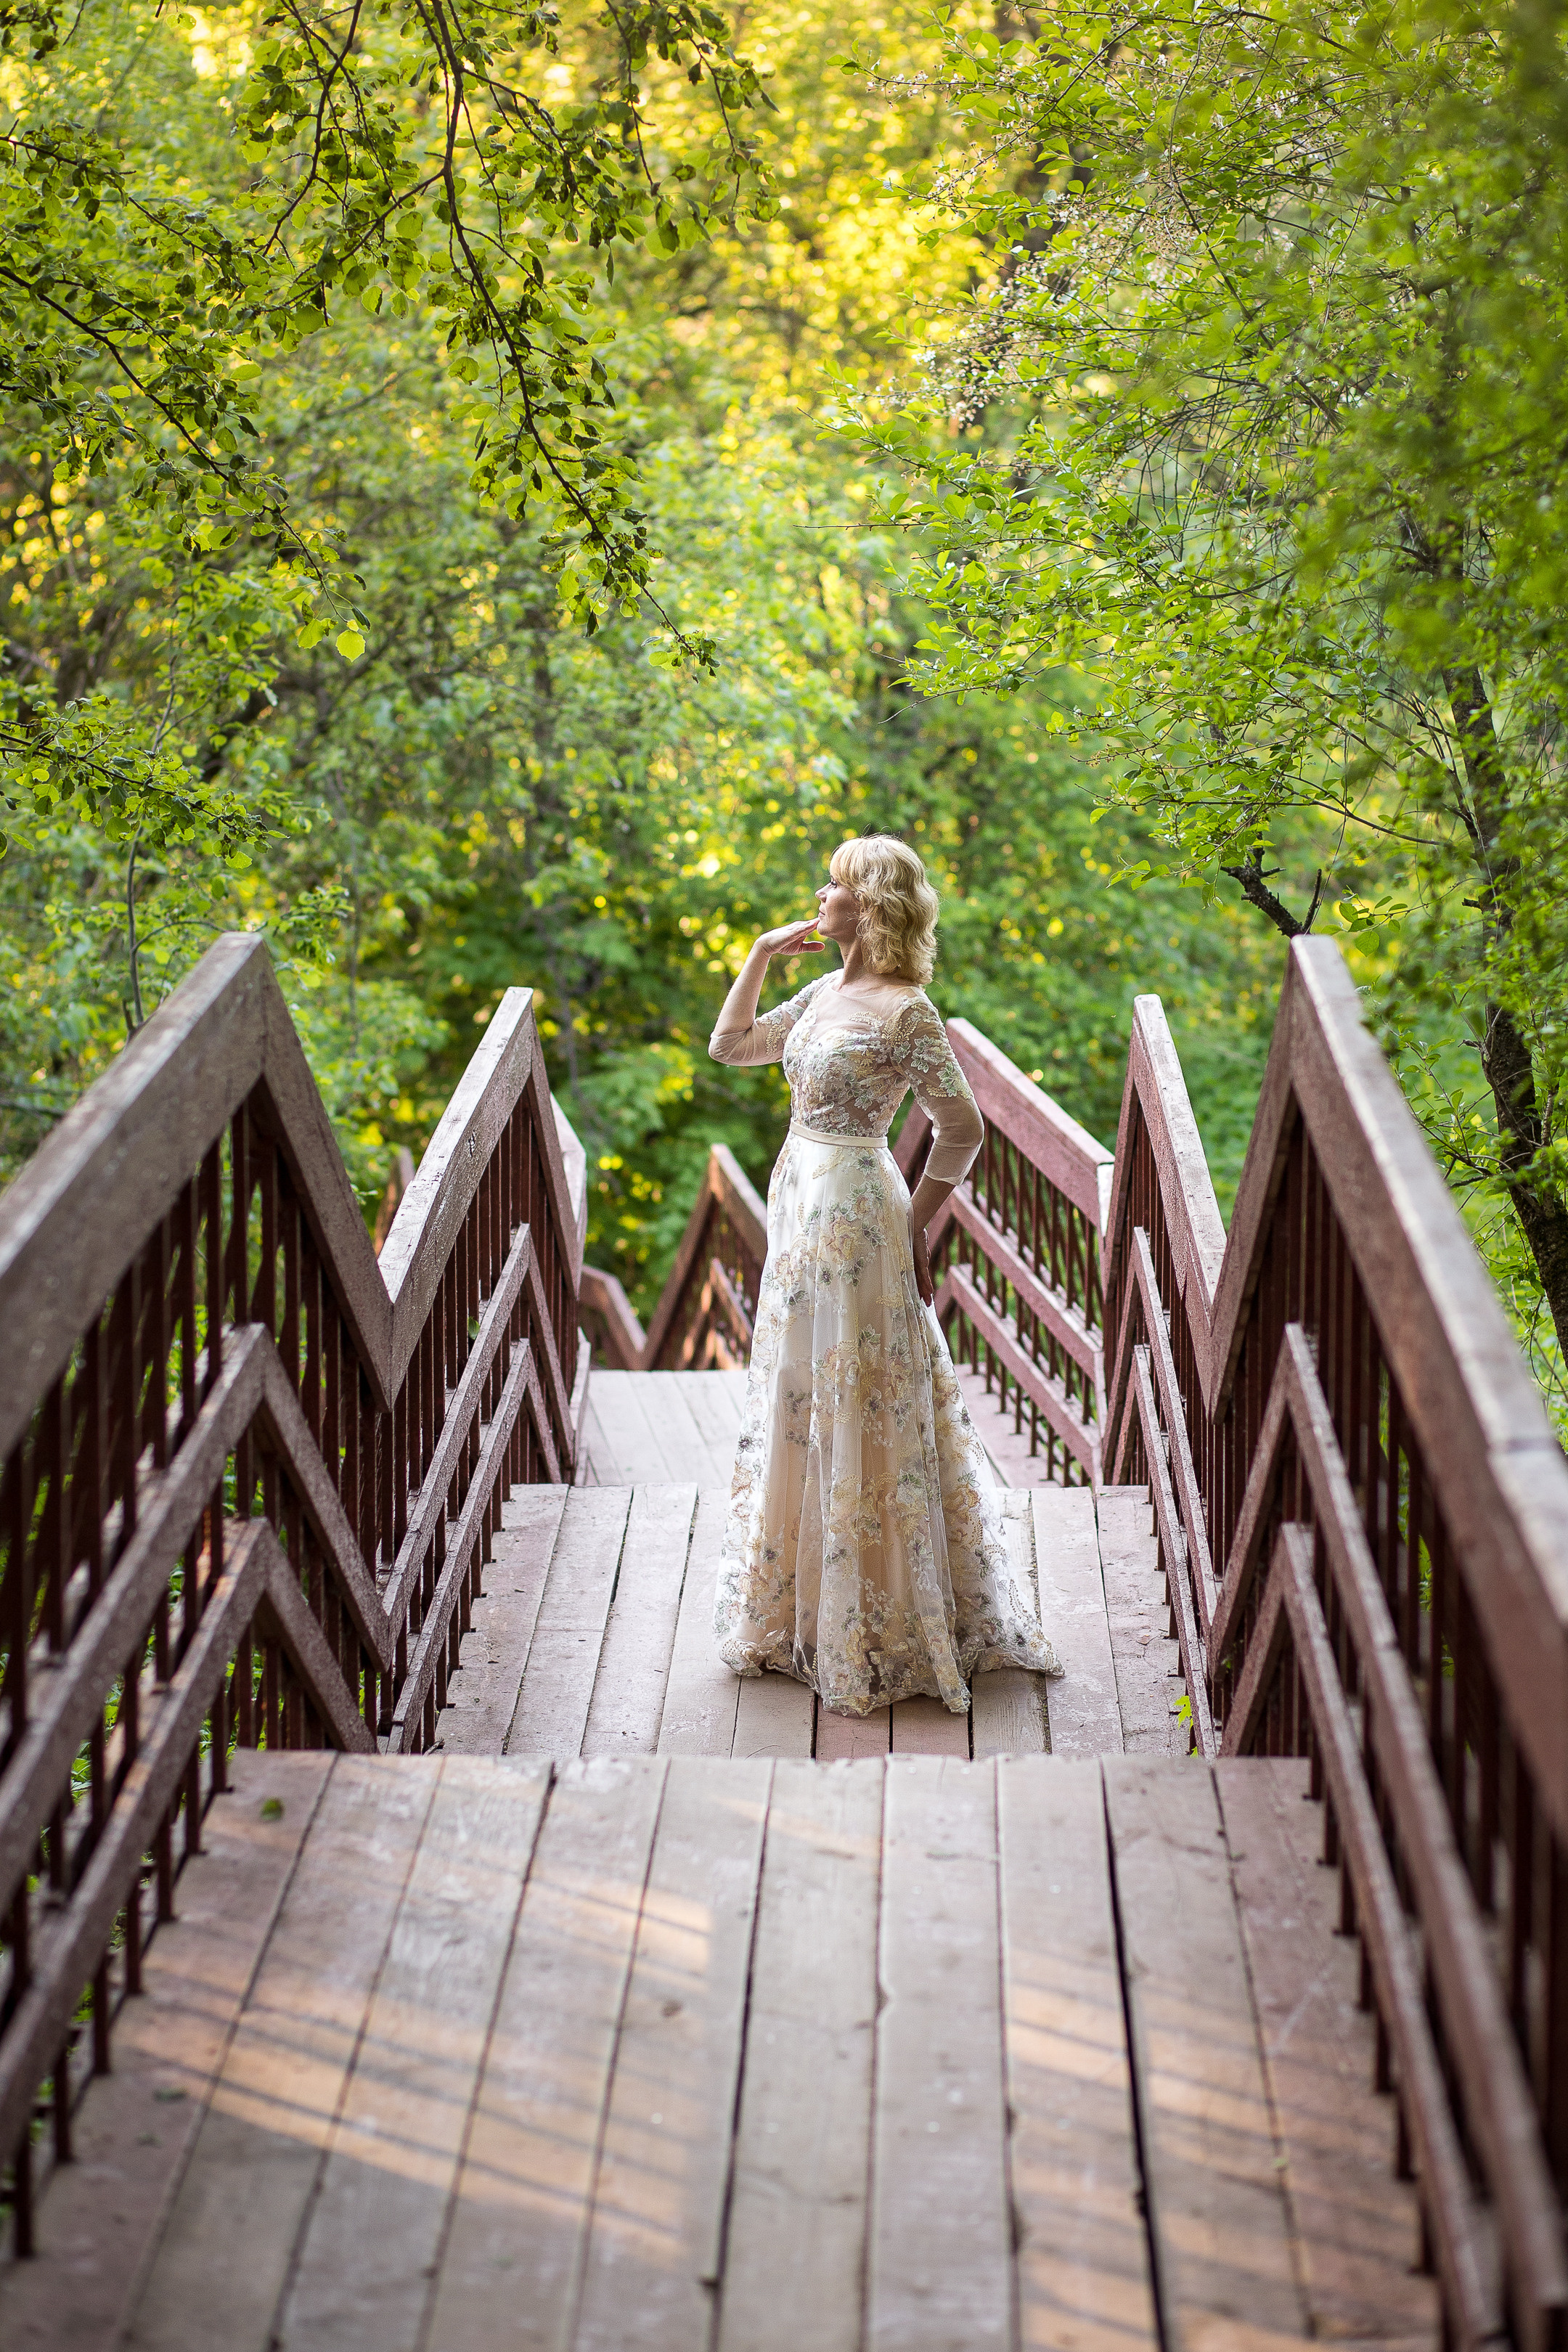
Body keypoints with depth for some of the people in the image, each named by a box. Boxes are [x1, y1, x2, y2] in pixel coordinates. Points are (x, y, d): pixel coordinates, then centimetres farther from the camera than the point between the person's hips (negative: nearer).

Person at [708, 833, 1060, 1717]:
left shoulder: (905, 1012, -15)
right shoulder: (825, 994, 9)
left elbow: (963, 1130, -15)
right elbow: (732, 1045, 20)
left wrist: (917, 1230, -7)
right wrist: (762, 954, 11)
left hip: (856, 1216, -9)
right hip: (800, 1206, 9)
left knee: (859, 1416, -1)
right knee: (798, 1409, 15)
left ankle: (879, 1629, 9)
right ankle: (798, 1608, 27)